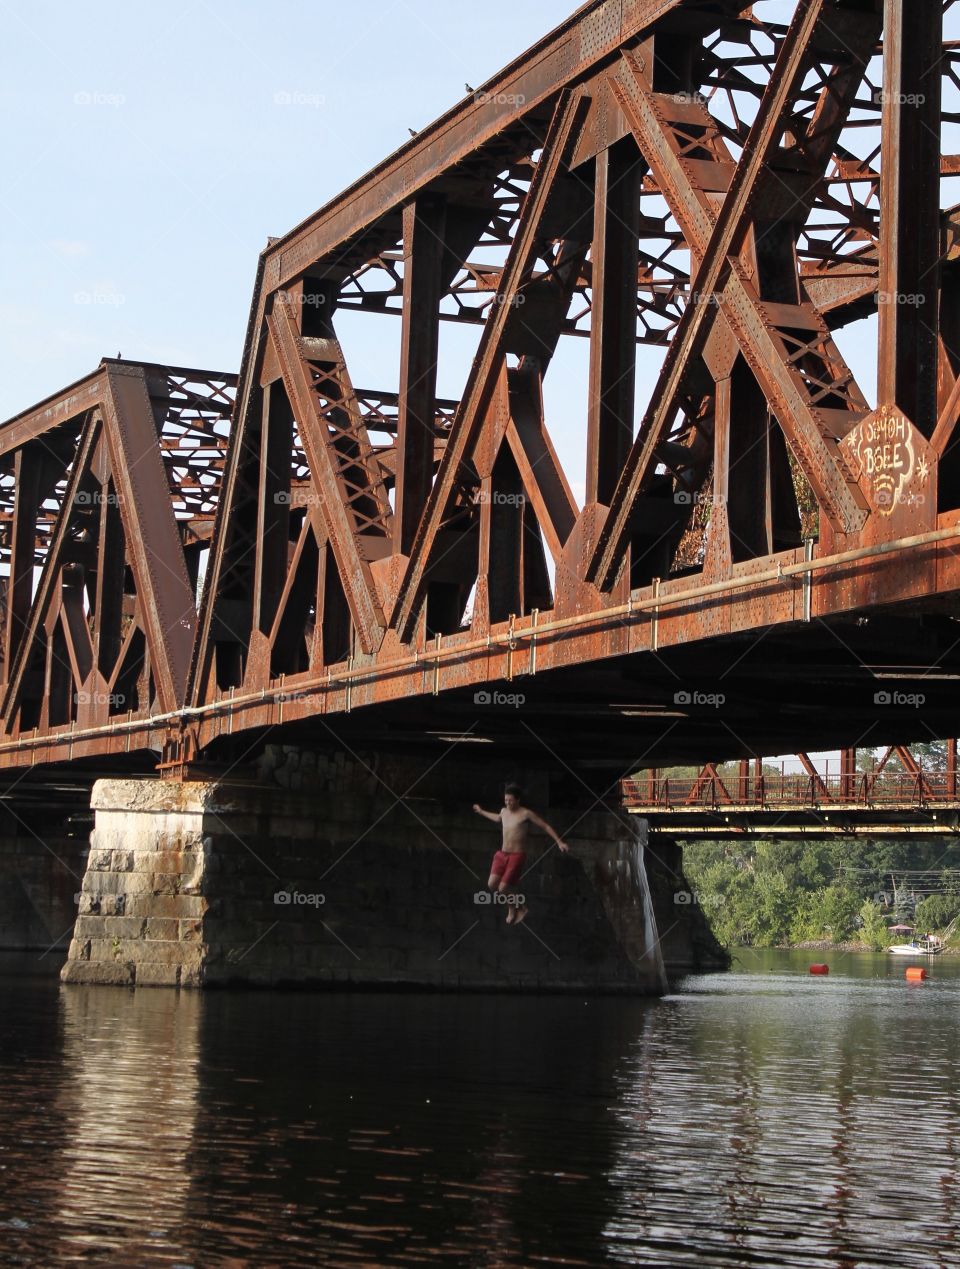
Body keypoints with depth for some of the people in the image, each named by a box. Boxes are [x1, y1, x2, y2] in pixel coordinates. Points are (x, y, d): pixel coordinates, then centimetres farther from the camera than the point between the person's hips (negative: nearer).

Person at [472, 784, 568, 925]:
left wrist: (559, 842, -13)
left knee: (503, 889, -10)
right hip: (502, 854, 7)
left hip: (517, 856, -7)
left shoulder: (526, 814, -11)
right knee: (492, 885, -4)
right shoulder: (504, 811, 9)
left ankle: (514, 908, 21)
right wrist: (481, 812, 48)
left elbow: (546, 826, -7)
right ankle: (517, 904, 21)